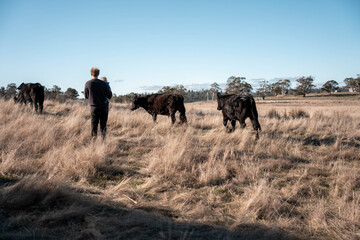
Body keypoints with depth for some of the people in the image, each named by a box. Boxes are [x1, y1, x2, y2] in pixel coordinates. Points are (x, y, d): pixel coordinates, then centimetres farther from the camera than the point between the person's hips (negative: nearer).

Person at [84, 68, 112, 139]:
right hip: (103, 107, 0)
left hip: (93, 107, 0)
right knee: (103, 125, 8)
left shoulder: (88, 84, -3)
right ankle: (104, 139, 6)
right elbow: (109, 96, 0)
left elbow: (86, 96, 6)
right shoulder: (103, 83, -3)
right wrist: (110, 91, 20)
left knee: (94, 125, 7)